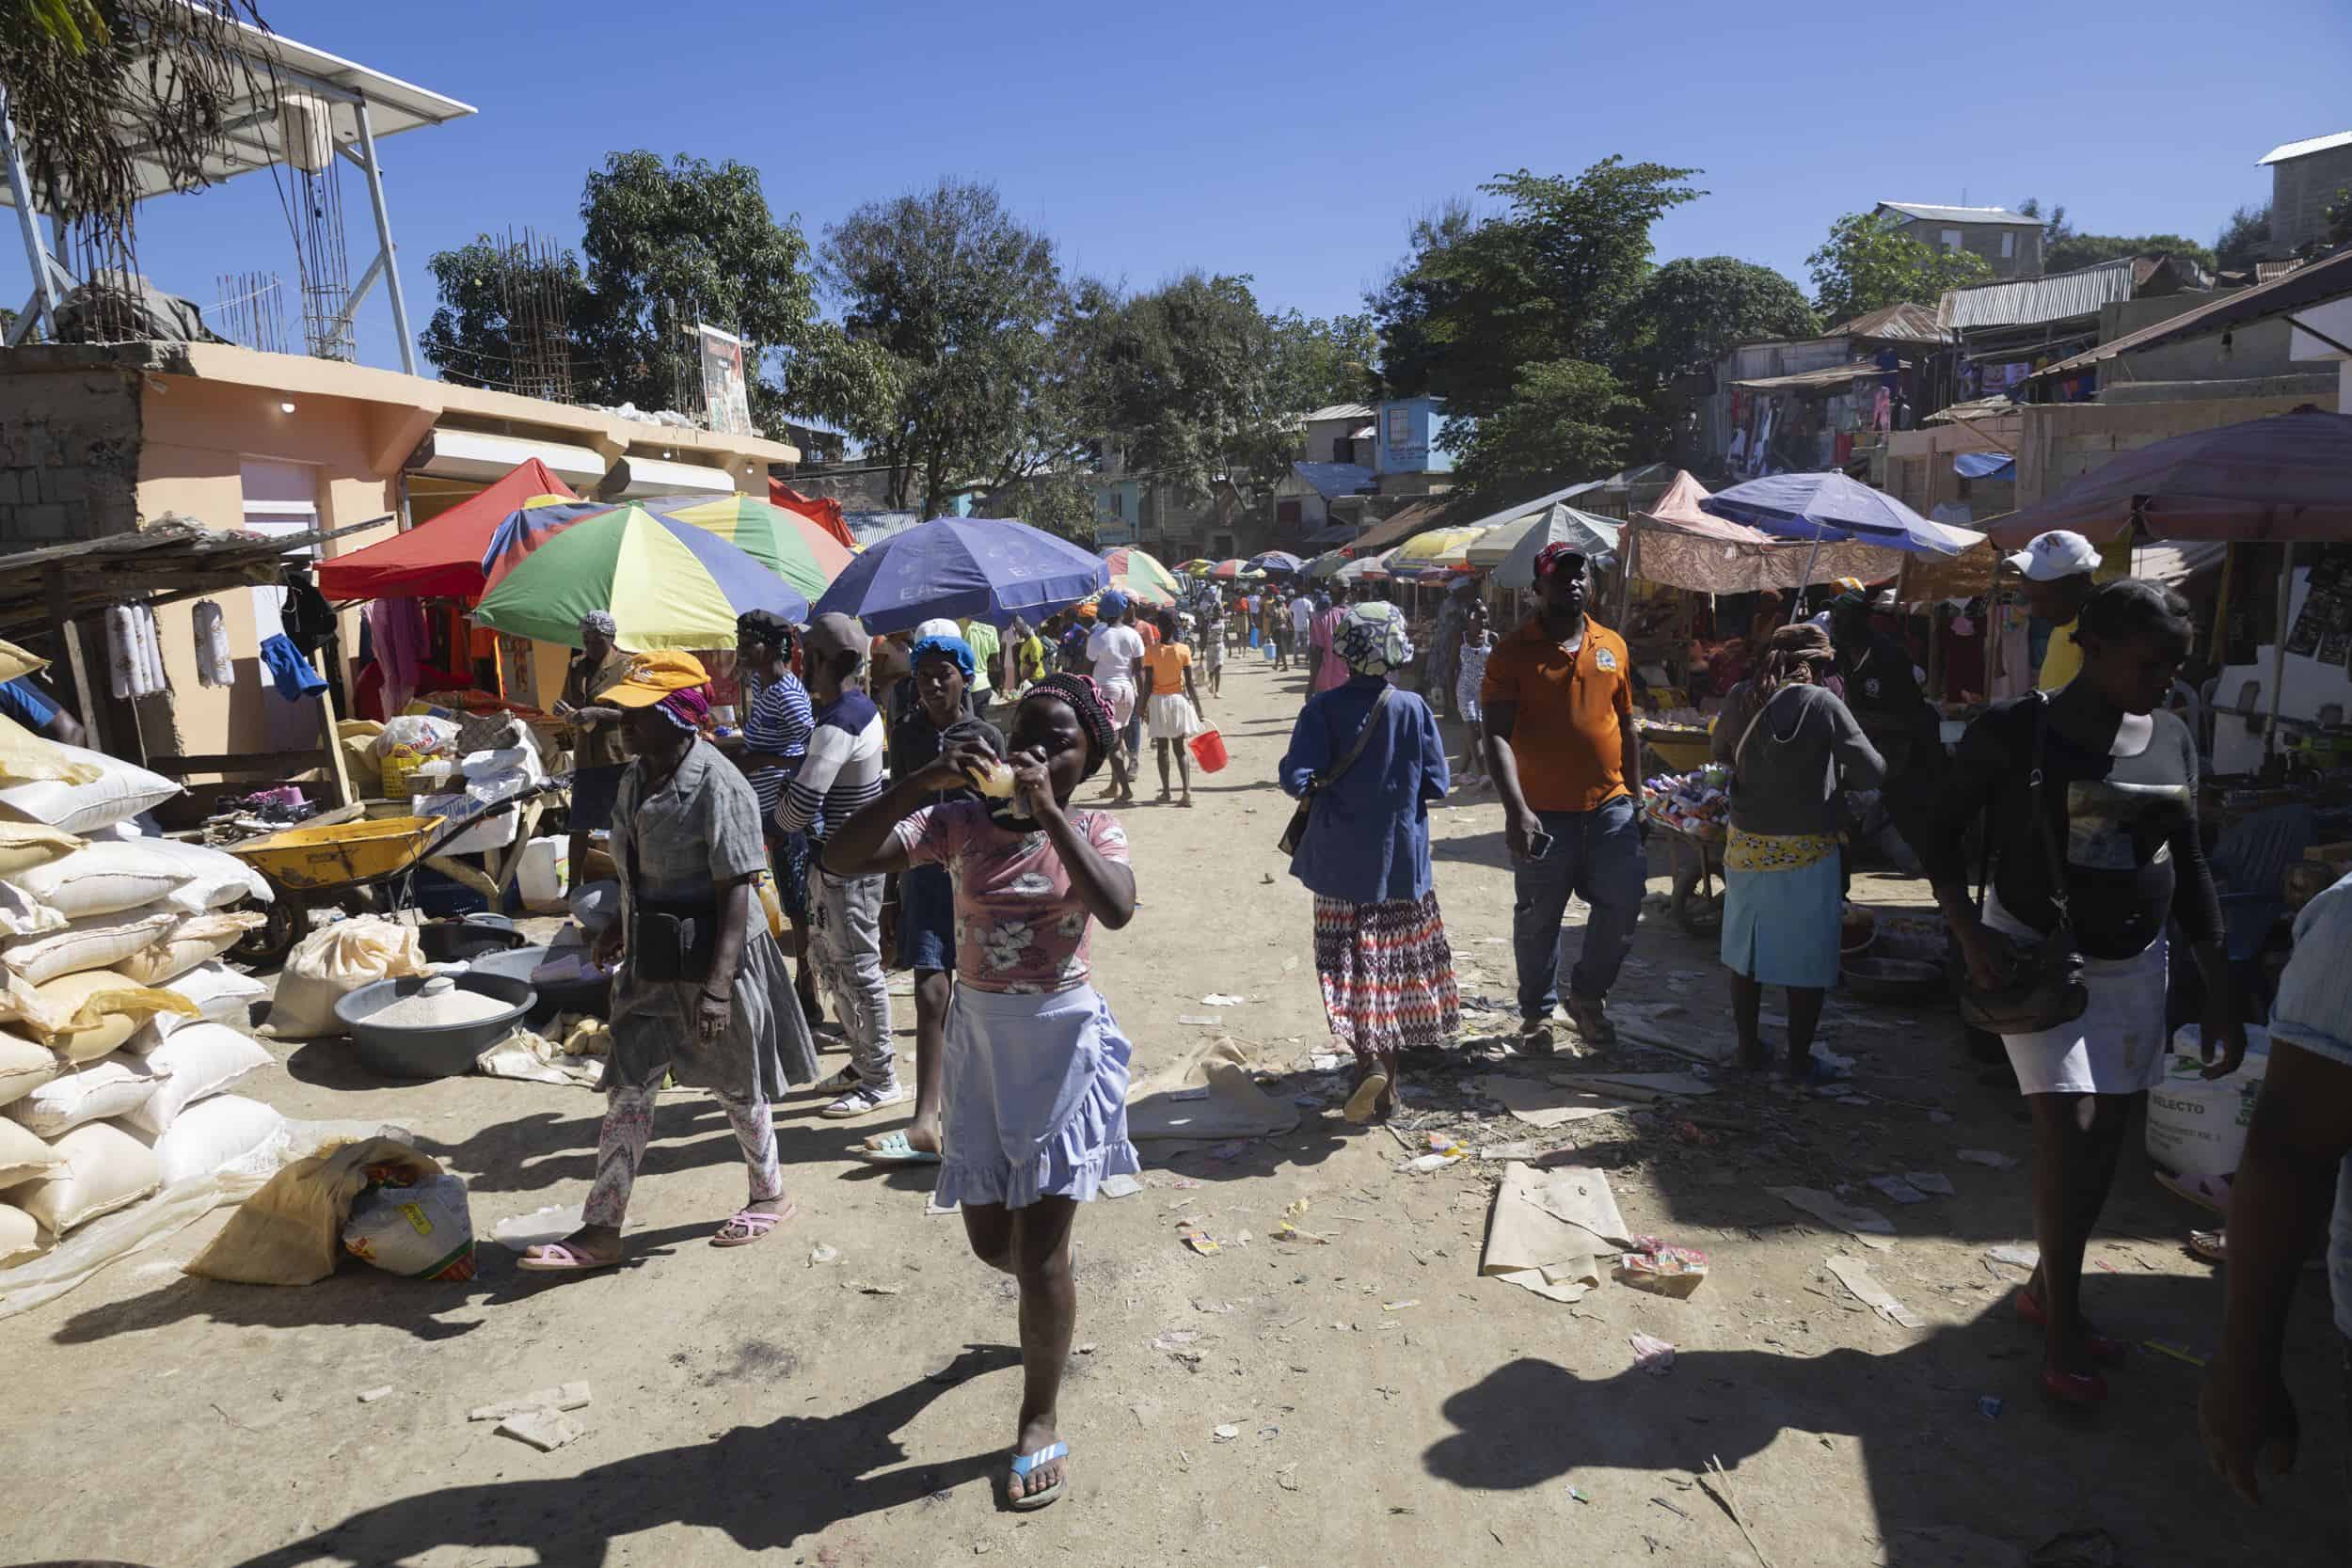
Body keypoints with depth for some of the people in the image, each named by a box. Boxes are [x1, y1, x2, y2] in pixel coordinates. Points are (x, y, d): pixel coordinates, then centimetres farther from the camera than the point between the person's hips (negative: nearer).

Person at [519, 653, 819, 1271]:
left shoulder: (718, 788, -22)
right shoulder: (636, 778, 4)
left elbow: (736, 893, -24)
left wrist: (718, 985, -29)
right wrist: (623, 924, 27)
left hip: (710, 960, -7)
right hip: (651, 960, 7)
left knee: (736, 1086, 11)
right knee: (627, 1089, 9)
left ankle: (770, 1195, 33)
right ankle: (600, 1230, 18)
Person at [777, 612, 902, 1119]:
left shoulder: (837, 723, -23)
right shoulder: (861, 706, 8)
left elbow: (800, 807, -28)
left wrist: (782, 816, -6)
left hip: (847, 868, -10)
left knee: (858, 970, 1)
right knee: (829, 960, 19)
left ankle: (881, 1080, 13)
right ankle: (864, 1062, 31)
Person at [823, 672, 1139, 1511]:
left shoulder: (1094, 830, -6)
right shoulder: (961, 823, -4)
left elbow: (1117, 908, -29)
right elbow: (843, 859, -16)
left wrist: (1048, 810, -31)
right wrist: (922, 781, -27)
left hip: (1063, 1040, -3)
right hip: (979, 1041, 3)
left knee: (1040, 1246, 0)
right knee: (990, 1237, 16)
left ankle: (1040, 1420, 22)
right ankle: (1049, 1300, 52)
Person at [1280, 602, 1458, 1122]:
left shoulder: (1323, 708, -12)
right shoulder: (1413, 708, -9)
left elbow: (1296, 780, -16)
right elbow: (1436, 785, -6)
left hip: (1341, 861, -1)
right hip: (1401, 858, 1)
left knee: (1351, 964, 7)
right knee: (1397, 962, 14)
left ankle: (1370, 1060, -10)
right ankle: (1390, 1077, 23)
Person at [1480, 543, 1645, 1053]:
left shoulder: (1613, 646, 8)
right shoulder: (1512, 653, -7)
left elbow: (1626, 727, 16)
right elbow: (1497, 736, -14)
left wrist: (1635, 796, 14)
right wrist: (1516, 810, -24)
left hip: (1611, 805, 4)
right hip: (1545, 813, -4)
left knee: (1622, 903, 5)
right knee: (1539, 919, 8)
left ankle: (1588, 995, 28)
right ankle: (1538, 1011, 27)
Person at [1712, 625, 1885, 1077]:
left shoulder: (1741, 699, -2)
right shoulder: (1821, 704, -13)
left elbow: (1722, 753, 15)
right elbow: (1872, 772, -11)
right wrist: (1830, 770, 8)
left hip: (1746, 848, 4)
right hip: (1806, 853, -4)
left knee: (1746, 955, 16)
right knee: (1806, 961, 10)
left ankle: (1750, 1049, 26)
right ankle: (1799, 1057, 19)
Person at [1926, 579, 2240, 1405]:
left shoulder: (2171, 739, 4)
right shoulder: (2013, 731, -13)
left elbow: (2189, 866, 10)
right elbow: (1943, 834, -8)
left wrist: (2218, 987, 8)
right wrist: (1969, 930, -22)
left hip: (2133, 963, 6)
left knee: (2106, 1137, 11)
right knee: (2067, 1127, -11)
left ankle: (2047, 1287, 30)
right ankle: (2062, 1331, 3)